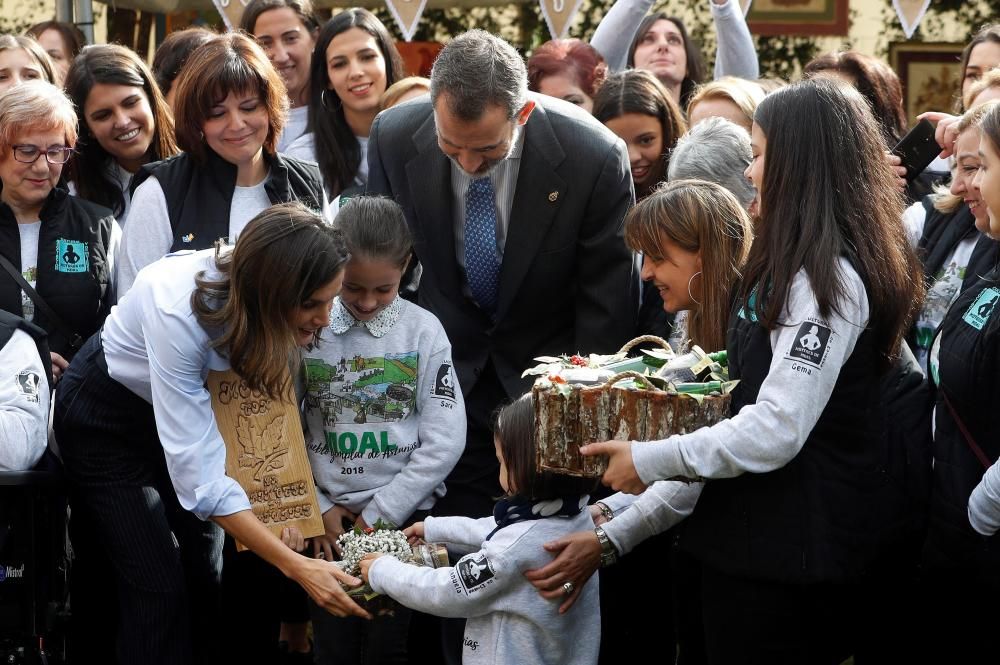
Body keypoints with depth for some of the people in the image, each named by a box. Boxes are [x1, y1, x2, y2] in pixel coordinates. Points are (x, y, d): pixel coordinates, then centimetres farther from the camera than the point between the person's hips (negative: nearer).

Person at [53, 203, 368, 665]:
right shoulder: (178, 312, -40)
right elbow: (198, 475, -40)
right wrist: (297, 567, -41)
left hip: (192, 400, 5)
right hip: (105, 418, -5)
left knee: (208, 574, 3)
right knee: (159, 587, -10)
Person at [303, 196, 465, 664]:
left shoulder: (423, 331, -3)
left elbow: (443, 441, -5)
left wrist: (380, 514, -7)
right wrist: (316, 507, -4)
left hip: (403, 516, -1)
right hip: (326, 517, 1)